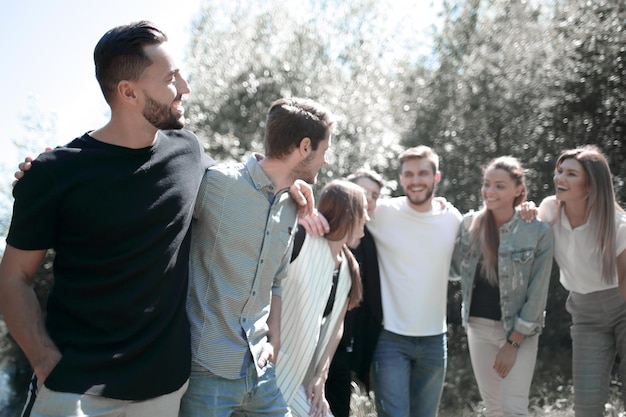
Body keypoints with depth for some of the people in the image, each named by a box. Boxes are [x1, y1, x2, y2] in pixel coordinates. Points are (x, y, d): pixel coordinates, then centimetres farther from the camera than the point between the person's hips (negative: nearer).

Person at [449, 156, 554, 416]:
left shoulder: (538, 232, -13)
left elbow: (537, 294, -11)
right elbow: (455, 267, 10)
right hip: (479, 326, 4)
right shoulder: (469, 224, -2)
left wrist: (513, 342, -12)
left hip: (519, 331, -4)